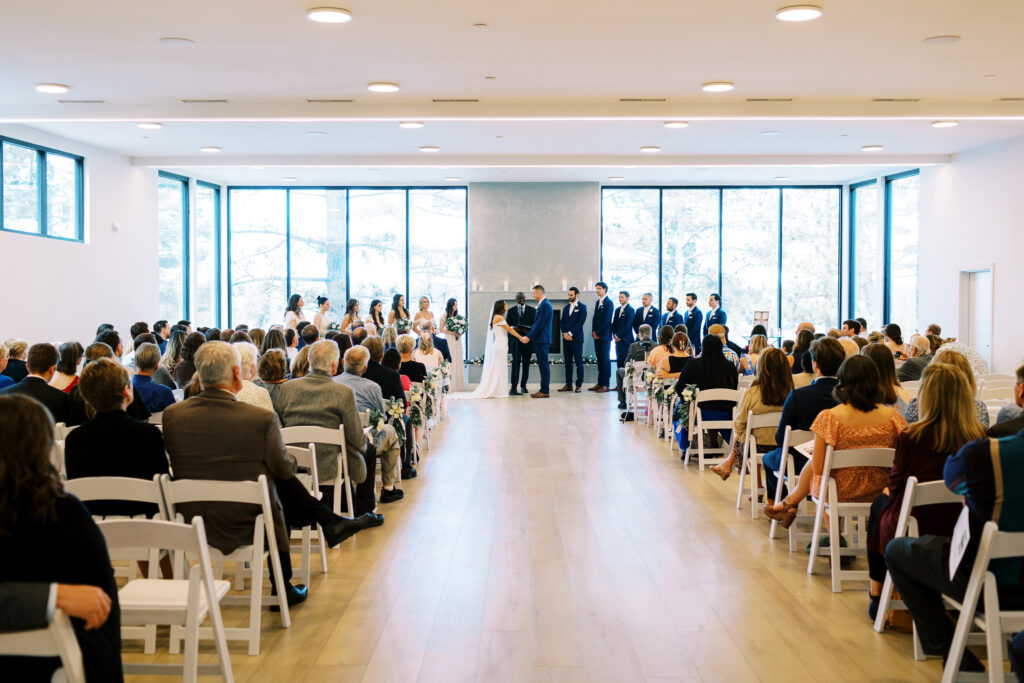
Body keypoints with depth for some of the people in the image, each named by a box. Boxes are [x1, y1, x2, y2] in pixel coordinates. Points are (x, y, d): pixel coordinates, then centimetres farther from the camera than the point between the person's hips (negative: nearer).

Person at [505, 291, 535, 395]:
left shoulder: (532, 310, 8)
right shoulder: (511, 311, 9)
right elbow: (508, 326, 8)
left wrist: (528, 329, -14)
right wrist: (512, 328, -14)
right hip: (515, 340, -1)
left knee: (526, 364, 6)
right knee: (516, 363, -9)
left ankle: (523, 386, 19)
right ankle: (513, 388, -14)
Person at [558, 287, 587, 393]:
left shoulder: (582, 307, -1)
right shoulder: (566, 307, 16)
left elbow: (580, 322, -10)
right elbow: (562, 322, 13)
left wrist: (570, 333, -14)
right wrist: (565, 333, -4)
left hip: (576, 338, -5)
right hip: (566, 339, 5)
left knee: (578, 362, -3)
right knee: (568, 362, 6)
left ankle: (579, 385, 0)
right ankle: (568, 384, 9)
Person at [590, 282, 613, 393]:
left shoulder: (608, 303, -9)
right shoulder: (598, 302, 17)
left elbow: (606, 321, -14)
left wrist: (597, 332, -11)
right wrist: (593, 332, 6)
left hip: (604, 336, -8)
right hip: (597, 336, 8)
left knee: (605, 360, -5)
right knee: (599, 360, 9)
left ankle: (606, 385, -3)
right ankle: (600, 383, 12)